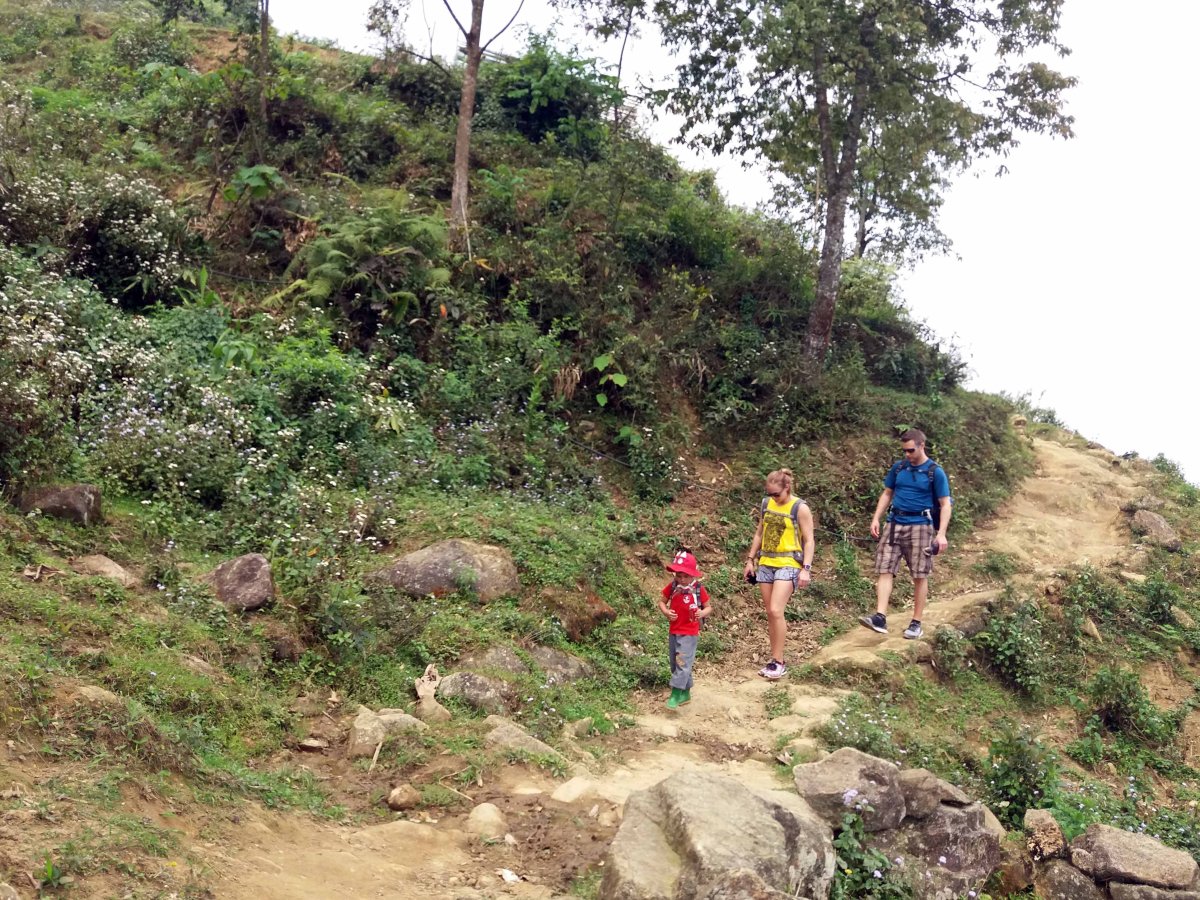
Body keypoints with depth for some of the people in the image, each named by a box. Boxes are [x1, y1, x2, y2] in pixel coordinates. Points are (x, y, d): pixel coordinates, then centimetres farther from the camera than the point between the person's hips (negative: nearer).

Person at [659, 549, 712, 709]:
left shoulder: (698, 589, -11)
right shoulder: (672, 586, -4)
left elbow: (709, 607, 0)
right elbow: (662, 602, 7)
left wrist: (703, 613, -22)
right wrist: (666, 611, -14)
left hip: (689, 634, -5)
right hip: (673, 632, 5)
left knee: (683, 662, -14)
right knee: (675, 663, 13)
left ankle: (676, 694, -13)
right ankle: (685, 692, 27)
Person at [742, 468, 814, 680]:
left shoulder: (800, 508, -8)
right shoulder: (766, 504, 8)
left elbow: (809, 541, -7)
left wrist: (806, 568, -16)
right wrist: (750, 560, 14)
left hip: (788, 565, -6)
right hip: (765, 564, 6)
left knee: (776, 611, -16)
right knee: (770, 614, 6)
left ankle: (779, 663, -8)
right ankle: (775, 660, 14)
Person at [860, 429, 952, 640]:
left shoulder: (935, 472, -3)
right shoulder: (898, 468, 9)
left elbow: (945, 504, -3)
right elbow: (887, 494, 18)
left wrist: (941, 533, -13)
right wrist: (876, 518, 7)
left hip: (920, 526, -4)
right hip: (895, 524, 4)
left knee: (920, 576, 1)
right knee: (885, 571, -6)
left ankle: (916, 623, 9)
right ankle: (880, 618, -11)